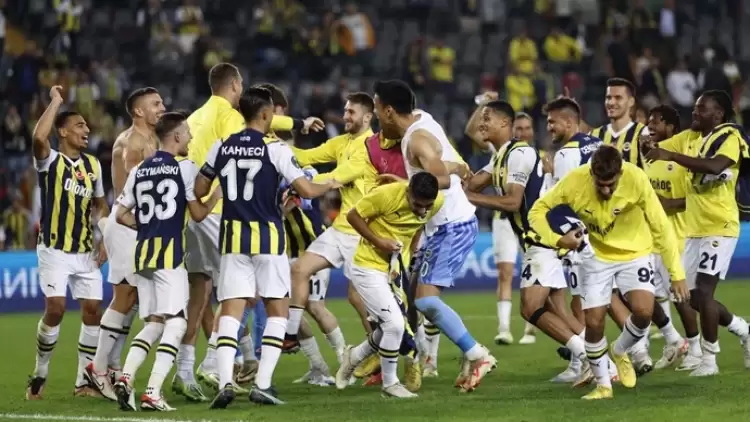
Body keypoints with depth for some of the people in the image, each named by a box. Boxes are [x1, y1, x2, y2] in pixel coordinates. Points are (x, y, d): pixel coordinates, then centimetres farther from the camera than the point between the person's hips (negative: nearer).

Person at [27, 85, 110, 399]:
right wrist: (55, 102, -21)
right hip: (54, 250, -5)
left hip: (86, 252, 5)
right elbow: (39, 138, -30)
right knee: (55, 309, -15)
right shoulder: (49, 160, -7)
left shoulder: (93, 165, 9)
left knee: (92, 309, 1)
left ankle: (84, 381, 11)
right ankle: (39, 374, 4)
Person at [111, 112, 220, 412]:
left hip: (144, 252, 6)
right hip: (170, 253, -6)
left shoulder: (138, 171, 13)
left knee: (153, 323, 14)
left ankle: (126, 376, -7)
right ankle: (152, 392, -16)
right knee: (175, 322, -4)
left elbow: (121, 215, 15)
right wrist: (217, 195, 17)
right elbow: (198, 214, 0)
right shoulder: (185, 168, -3)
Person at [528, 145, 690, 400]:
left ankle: (620, 351, 12)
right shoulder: (575, 182, -24)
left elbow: (660, 226, -18)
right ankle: (603, 385, 15)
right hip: (597, 257, 1)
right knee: (594, 322, -7)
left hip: (634, 253, -1)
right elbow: (537, 211, -11)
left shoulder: (636, 179, -27)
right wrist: (557, 240, -29)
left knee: (643, 311, -21)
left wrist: (677, 274, -16)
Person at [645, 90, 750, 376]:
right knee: (694, 296, 10)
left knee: (703, 291, -14)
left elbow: (715, 167, -32)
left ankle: (709, 359, -3)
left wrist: (671, 156, -35)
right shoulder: (689, 137, 10)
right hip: (695, 228, 8)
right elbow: (655, 149, 11)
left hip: (719, 227, -8)